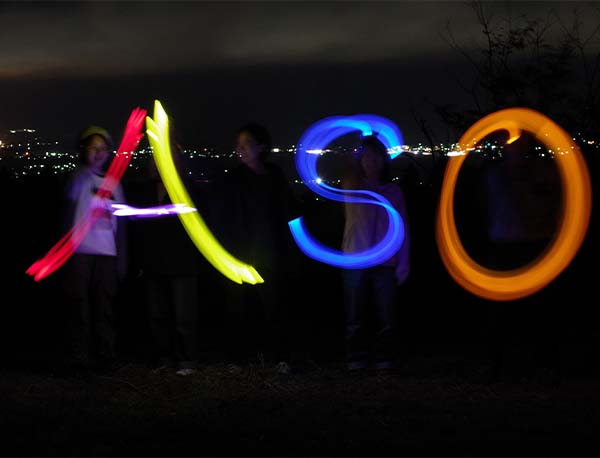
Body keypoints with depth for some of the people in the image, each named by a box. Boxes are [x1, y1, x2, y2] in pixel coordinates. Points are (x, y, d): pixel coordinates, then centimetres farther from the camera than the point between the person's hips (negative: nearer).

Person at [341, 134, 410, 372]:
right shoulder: (351, 185, 10)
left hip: (385, 263, 0)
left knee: (386, 316, -3)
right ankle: (356, 360, 4)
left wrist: (403, 263, 1)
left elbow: (403, 229, 8)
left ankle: (384, 360, 4)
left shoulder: (393, 190, 9)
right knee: (356, 316, -1)